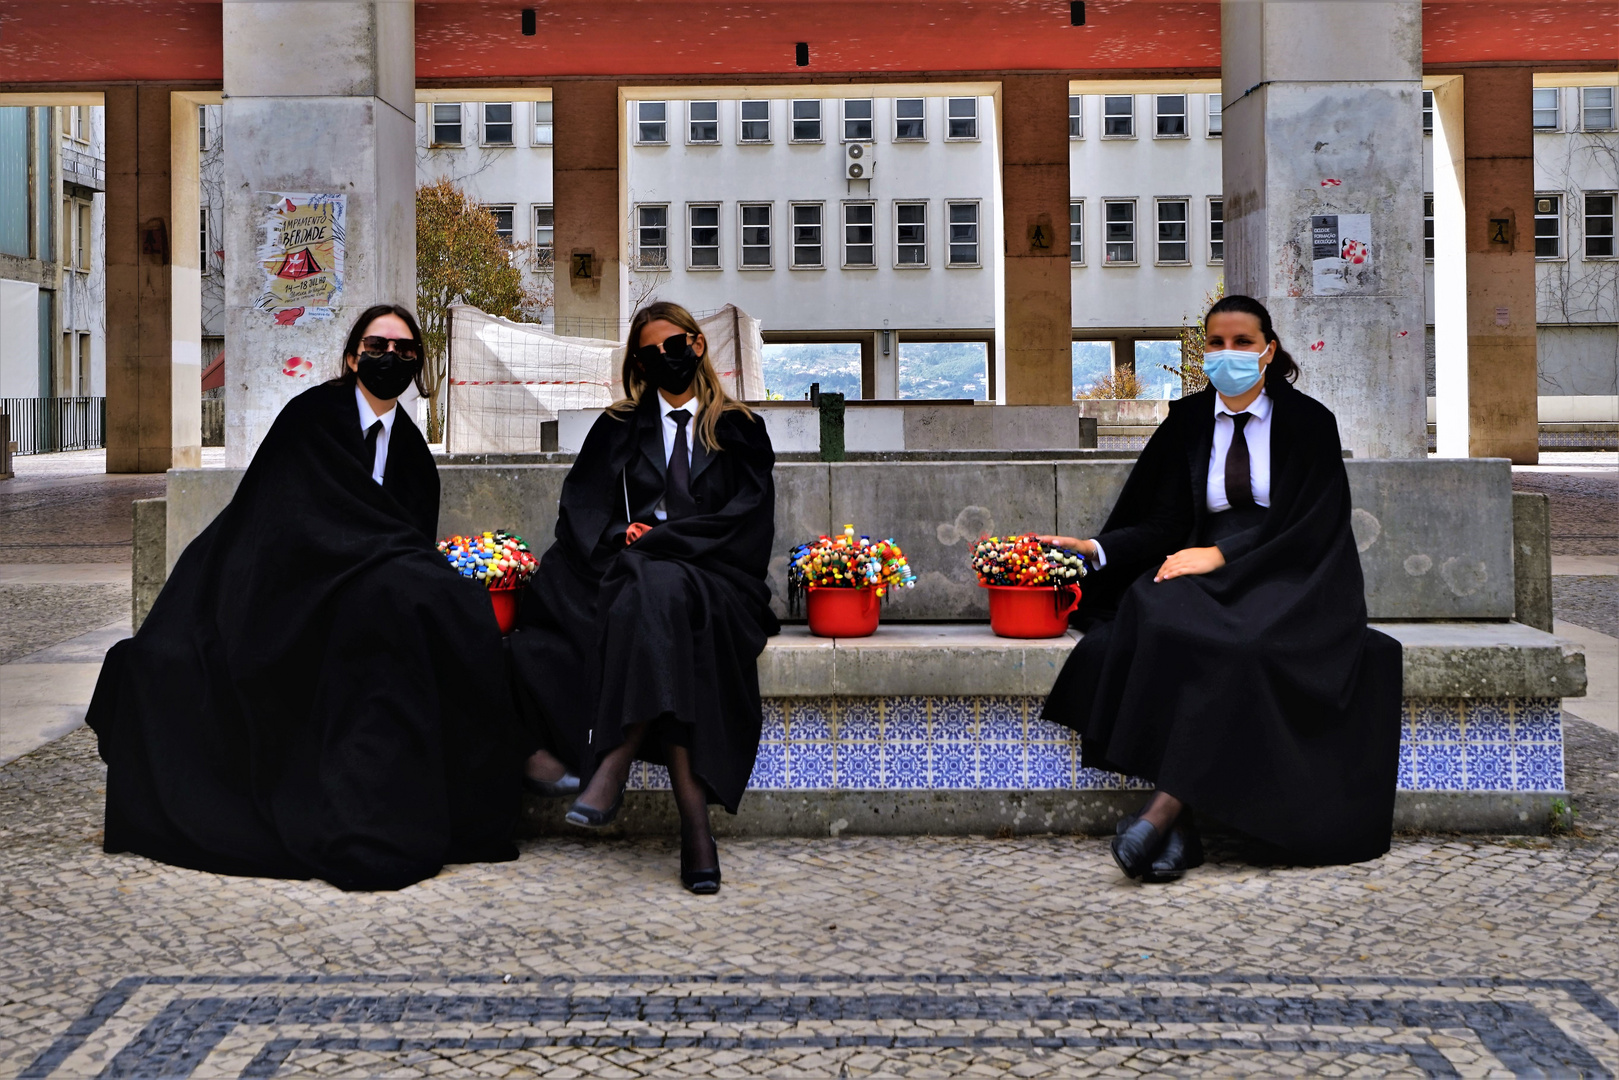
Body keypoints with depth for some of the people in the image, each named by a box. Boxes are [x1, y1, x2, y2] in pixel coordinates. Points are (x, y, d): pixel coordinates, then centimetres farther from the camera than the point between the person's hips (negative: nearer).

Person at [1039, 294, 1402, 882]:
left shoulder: (1306, 421, 1)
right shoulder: (1188, 421, 11)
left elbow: (1306, 523, -8)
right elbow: (1161, 523, 7)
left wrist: (1221, 554, -18)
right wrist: (1095, 548, -11)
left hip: (1288, 576, -2)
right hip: (1208, 572, 3)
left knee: (1245, 644, -36)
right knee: (1162, 619, -31)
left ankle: (1167, 806, -35)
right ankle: (1180, 829, -36)